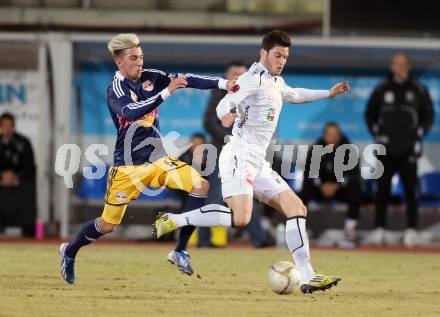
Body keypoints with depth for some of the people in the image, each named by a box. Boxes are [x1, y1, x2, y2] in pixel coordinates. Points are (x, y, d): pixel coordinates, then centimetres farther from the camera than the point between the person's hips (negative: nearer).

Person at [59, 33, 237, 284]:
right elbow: (132, 112, -35)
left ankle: (180, 251, -8)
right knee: (107, 225, 2)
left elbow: (186, 80, -10)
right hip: (128, 167, -5)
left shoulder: (151, 77, 1)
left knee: (201, 186, -14)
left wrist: (222, 83, -23)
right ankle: (70, 252, 31)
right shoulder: (116, 90, -15)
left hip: (157, 159, 5)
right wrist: (167, 92, -41)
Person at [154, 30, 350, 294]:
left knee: (297, 209, 3)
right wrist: (226, 114, -46)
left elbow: (293, 95, 45)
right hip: (240, 156, -10)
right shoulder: (254, 78, -8)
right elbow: (225, 105, -22)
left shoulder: (277, 81, 21)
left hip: (258, 163, 10)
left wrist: (328, 93, 48)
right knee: (240, 218, -27)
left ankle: (308, 277, 2)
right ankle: (172, 221, -16)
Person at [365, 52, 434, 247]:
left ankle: (411, 230, -1)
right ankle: (379, 229, 5)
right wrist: (377, 134, 1)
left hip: (408, 150, -1)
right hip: (386, 149, 1)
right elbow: (369, 114, 13)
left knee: (410, 190, -4)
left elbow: (428, 116, 9)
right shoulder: (381, 90, 7)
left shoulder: (419, 91, 5)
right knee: (382, 189, 1)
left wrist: (419, 135, -1)